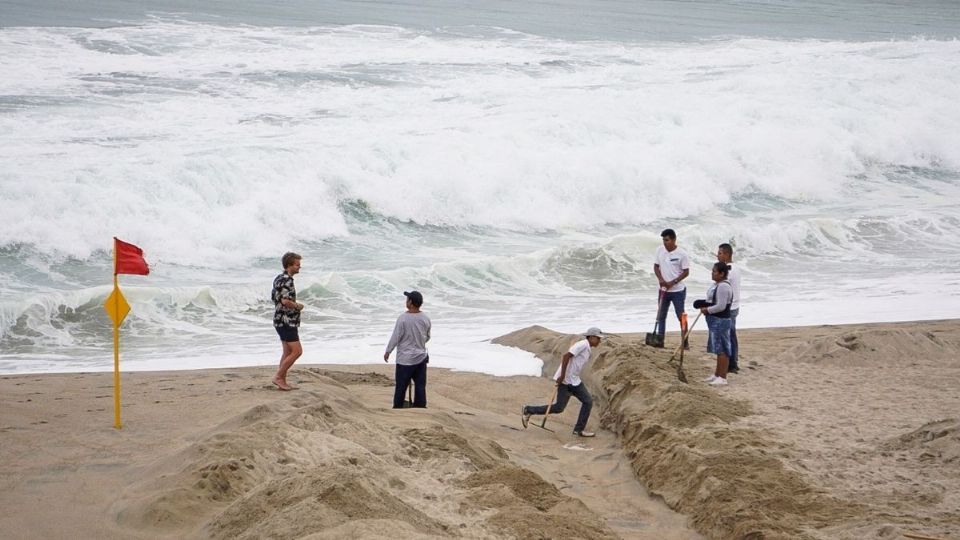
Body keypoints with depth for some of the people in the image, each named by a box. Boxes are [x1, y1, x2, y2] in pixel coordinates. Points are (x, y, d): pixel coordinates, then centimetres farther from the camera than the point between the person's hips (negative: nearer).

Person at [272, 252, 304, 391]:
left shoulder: (278, 279, 14)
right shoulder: (287, 280, -18)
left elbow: (274, 298, 22)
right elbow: (285, 301, -29)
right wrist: (297, 306, -11)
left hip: (281, 320, 10)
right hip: (286, 321, -10)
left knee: (287, 352, 14)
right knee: (297, 351, -8)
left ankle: (282, 381, 16)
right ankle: (278, 377, -5)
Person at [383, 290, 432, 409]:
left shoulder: (403, 318, -18)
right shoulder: (426, 319, -2)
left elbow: (395, 337, -13)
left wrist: (388, 352, 1)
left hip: (405, 359, -4)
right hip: (421, 358, 4)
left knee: (401, 386, 5)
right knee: (420, 386, 9)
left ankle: (397, 408, 11)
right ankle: (420, 408, 11)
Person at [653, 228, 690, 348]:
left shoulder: (681, 254, -14)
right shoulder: (659, 250, -2)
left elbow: (686, 272, -10)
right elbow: (656, 266, 6)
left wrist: (673, 282, -18)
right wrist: (661, 279, -11)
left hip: (678, 290, -5)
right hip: (663, 290, 5)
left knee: (681, 316, 0)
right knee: (661, 316, 10)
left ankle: (685, 342, 7)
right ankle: (660, 340, 18)